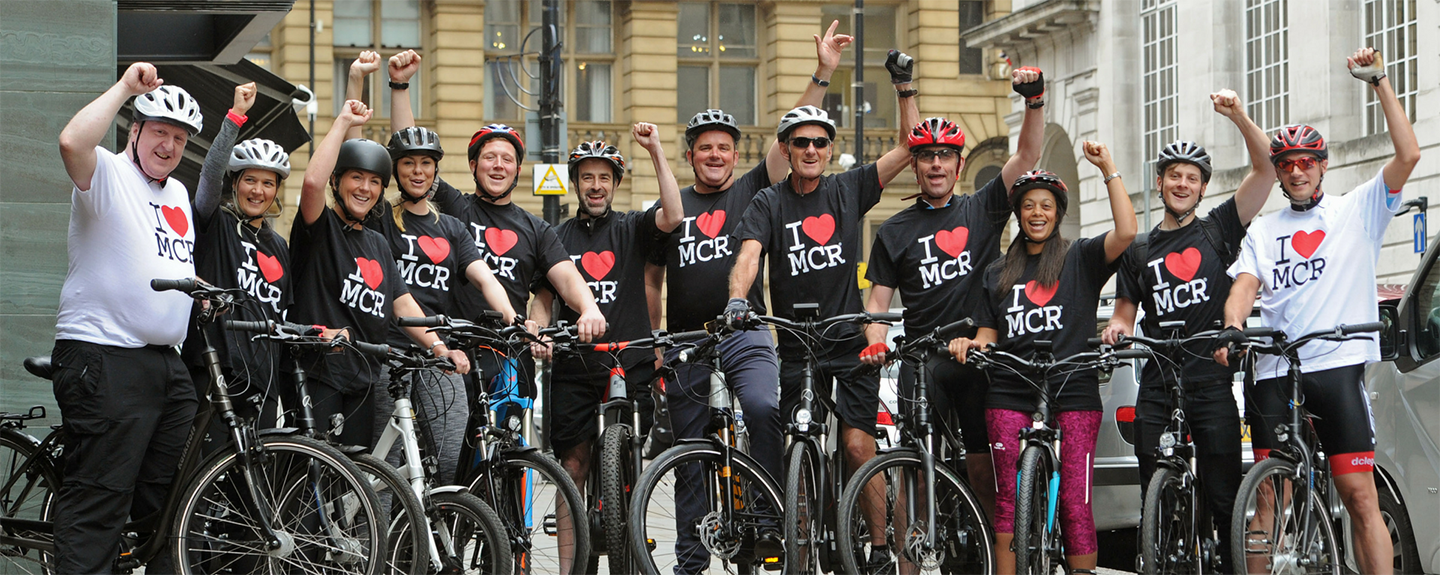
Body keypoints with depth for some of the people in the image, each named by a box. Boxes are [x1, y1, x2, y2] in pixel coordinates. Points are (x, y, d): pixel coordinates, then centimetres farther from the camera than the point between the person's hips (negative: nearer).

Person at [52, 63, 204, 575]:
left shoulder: (178, 193, 21)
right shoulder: (107, 174, -5)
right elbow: (73, 142, -29)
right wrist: (126, 87, -21)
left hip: (168, 362, 9)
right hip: (105, 359, -9)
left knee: (166, 502, 13)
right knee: (97, 503, -11)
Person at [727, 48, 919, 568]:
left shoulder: (849, 190, 5)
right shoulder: (769, 203, 1)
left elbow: (909, 147, 2)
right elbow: (749, 254, -15)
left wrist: (904, 87, -8)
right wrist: (737, 297, -34)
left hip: (851, 342, 0)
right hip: (795, 349, 0)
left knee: (858, 448, -9)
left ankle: (882, 546, -2)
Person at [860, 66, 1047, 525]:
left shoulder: (981, 210, 10)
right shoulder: (895, 231, 10)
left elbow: (1028, 156, 1)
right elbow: (878, 299, 8)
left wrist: (1035, 99, -12)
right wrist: (875, 343, -11)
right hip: (923, 359, 0)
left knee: (982, 464, 2)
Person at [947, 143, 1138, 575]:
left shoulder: (1080, 259, 9)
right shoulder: (998, 274, 20)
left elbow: (1126, 233, -9)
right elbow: (988, 335, 18)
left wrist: (1108, 169, -9)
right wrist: (970, 344, -4)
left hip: (1073, 393, -3)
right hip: (1010, 396, 3)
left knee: (1075, 502, -8)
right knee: (1009, 500, -3)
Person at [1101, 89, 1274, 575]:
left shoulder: (1218, 229, 8)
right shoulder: (1139, 251, 17)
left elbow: (1265, 169, -3)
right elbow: (1125, 314, 20)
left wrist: (1237, 116, -15)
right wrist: (1116, 328, -4)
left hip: (1212, 383, -3)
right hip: (1157, 386, 3)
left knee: (1224, 495, -6)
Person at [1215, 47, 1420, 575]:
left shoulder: (1356, 211, 11)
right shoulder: (1263, 231, 19)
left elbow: (1408, 155, -1)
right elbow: (1245, 285, 5)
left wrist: (1379, 81, -4)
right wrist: (1232, 329, -17)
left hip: (1337, 368, -2)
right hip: (1274, 375, 3)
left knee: (1360, 496, -8)